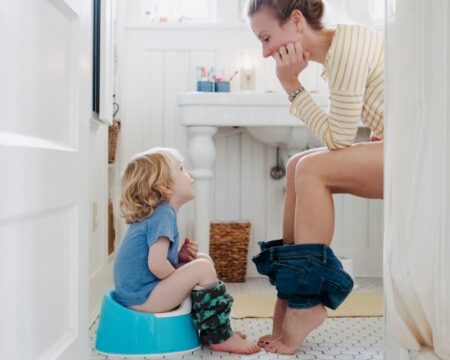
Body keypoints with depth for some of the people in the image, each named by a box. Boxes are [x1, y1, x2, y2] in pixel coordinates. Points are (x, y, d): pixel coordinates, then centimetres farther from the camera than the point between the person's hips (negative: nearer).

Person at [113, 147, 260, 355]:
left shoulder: (155, 213, 14)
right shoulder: (163, 214, -17)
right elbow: (157, 265, -27)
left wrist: (180, 256, 0)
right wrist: (185, 281, -8)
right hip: (143, 298, -11)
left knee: (202, 260, 14)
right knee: (203, 269, -19)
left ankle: (211, 330, 14)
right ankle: (221, 338, -7)